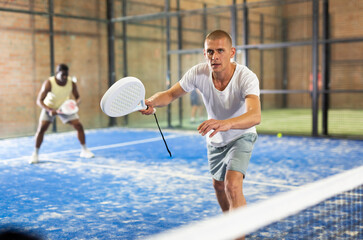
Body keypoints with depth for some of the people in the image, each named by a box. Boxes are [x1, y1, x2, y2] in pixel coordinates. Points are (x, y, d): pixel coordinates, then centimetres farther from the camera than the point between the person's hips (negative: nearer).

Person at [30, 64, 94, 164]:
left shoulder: (71, 83, -20)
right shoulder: (49, 83, -28)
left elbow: (77, 97, -6)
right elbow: (39, 101, -27)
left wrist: (76, 103, -30)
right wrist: (49, 110, -43)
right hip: (49, 107, -3)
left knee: (79, 126, -7)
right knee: (41, 128, -17)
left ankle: (84, 150, 8)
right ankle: (35, 154, -2)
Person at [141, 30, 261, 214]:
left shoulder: (246, 78, -34)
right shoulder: (198, 73, -24)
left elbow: (255, 116, -50)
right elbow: (170, 94, -13)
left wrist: (226, 123, -70)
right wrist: (151, 102, -36)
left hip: (241, 136, -4)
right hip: (215, 139, 5)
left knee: (233, 186, -26)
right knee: (219, 185, 22)